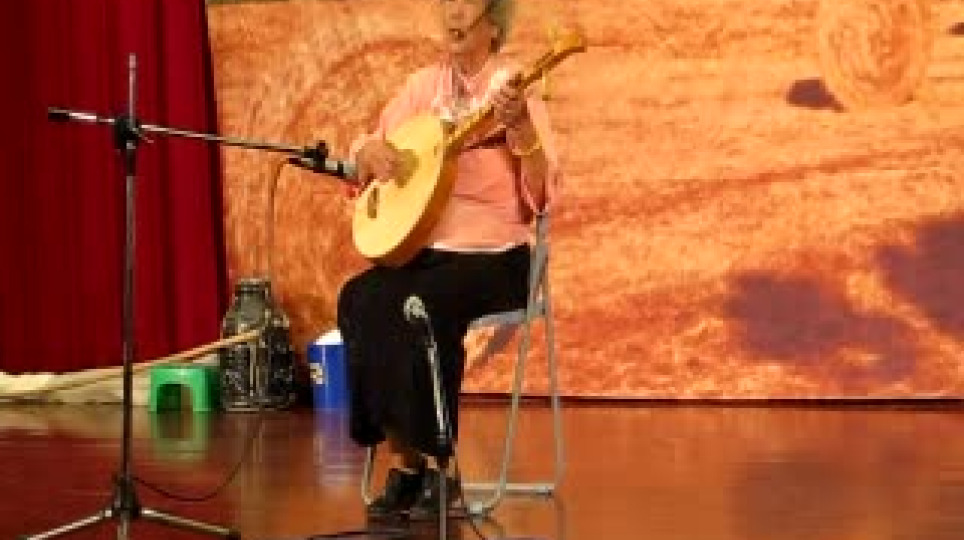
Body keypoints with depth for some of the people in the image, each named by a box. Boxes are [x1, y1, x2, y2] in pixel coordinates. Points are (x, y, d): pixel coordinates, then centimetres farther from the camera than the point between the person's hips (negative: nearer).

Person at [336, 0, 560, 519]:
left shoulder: (514, 89, -6)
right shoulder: (423, 85, 10)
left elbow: (542, 195, -15)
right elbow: (360, 163, 16)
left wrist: (520, 127, -30)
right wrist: (372, 153, -7)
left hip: (492, 256, -5)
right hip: (422, 250, 5)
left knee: (423, 307, -33)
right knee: (360, 300, -24)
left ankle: (440, 466, -18)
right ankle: (404, 462, -17)